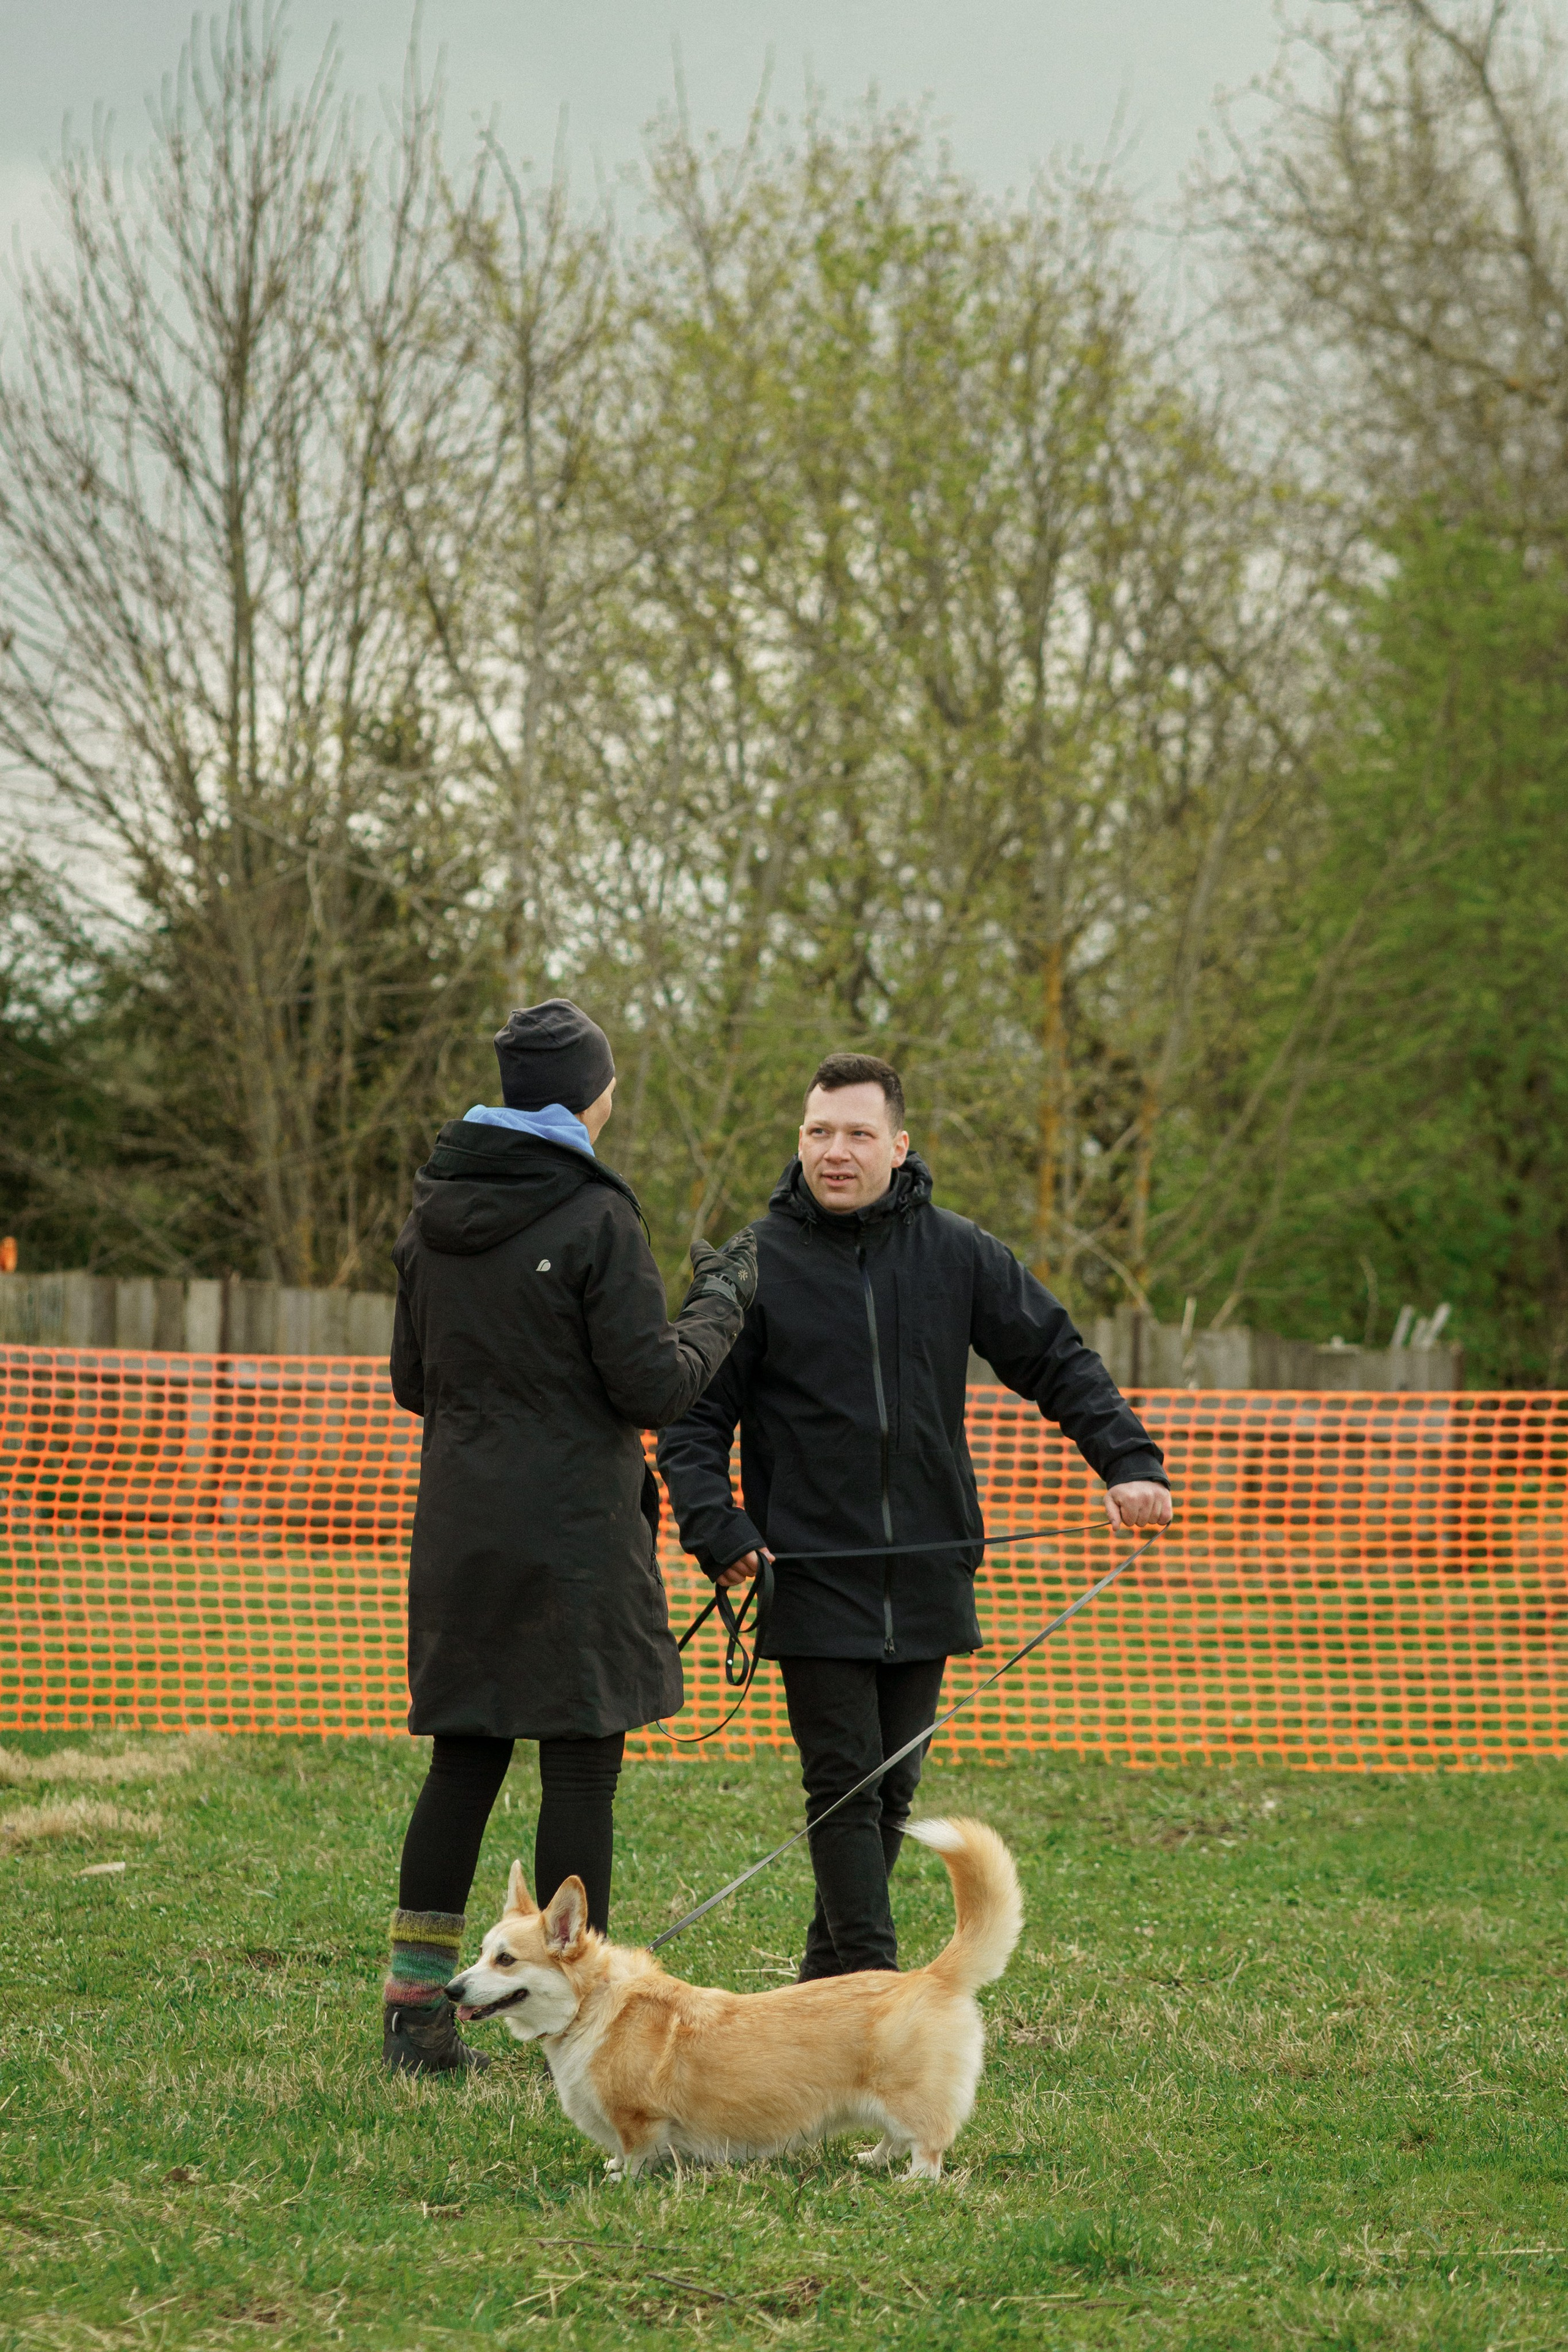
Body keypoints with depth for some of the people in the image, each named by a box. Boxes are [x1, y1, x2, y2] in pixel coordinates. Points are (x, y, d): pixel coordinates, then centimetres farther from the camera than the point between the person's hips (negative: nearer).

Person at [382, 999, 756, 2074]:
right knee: (582, 1766, 0)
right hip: (575, 1535, -6)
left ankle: (417, 2005, 9)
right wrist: (722, 1300, 3)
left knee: (465, 1759, 11)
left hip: (462, 1530, 6)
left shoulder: (435, 1217, 8)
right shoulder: (595, 1218, -13)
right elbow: (656, 1387, -12)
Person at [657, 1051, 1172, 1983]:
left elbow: (1060, 1362, 9)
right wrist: (715, 1526, -15)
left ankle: (830, 1974, 22)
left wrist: (1130, 1461, -5)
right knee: (844, 1784, -7)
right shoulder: (755, 1264, -3)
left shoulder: (957, 1253, 4)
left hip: (928, 1577, 3)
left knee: (892, 1787, 9)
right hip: (814, 1580, -3)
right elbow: (694, 1412, -1)